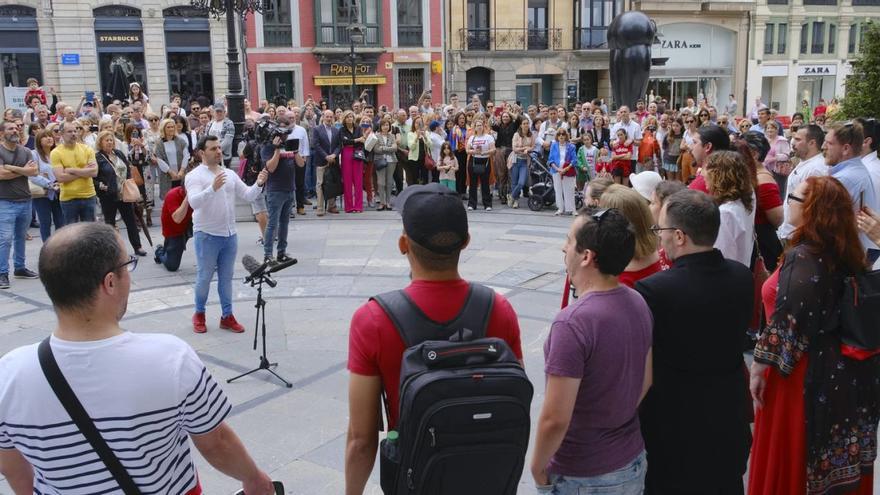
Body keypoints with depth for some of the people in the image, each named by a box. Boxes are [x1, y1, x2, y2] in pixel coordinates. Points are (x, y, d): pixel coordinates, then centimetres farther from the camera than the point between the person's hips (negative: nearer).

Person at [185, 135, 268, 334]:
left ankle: (227, 316, 21)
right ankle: (199, 314, 24)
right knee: (204, 277, 6)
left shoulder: (230, 174, 9)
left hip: (230, 234, 5)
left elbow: (248, 195, 6)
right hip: (207, 235, -5)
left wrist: (259, 184, -13)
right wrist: (212, 188, -39)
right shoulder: (195, 175, -9)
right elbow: (194, 202, -24)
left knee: (226, 278, 12)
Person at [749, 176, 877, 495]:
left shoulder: (802, 257, -21)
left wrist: (759, 366, -17)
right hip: (843, 370, 8)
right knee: (837, 459, 20)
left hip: (803, 372, -8)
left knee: (789, 457, 8)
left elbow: (788, 321, -24)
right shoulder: (844, 252, 4)